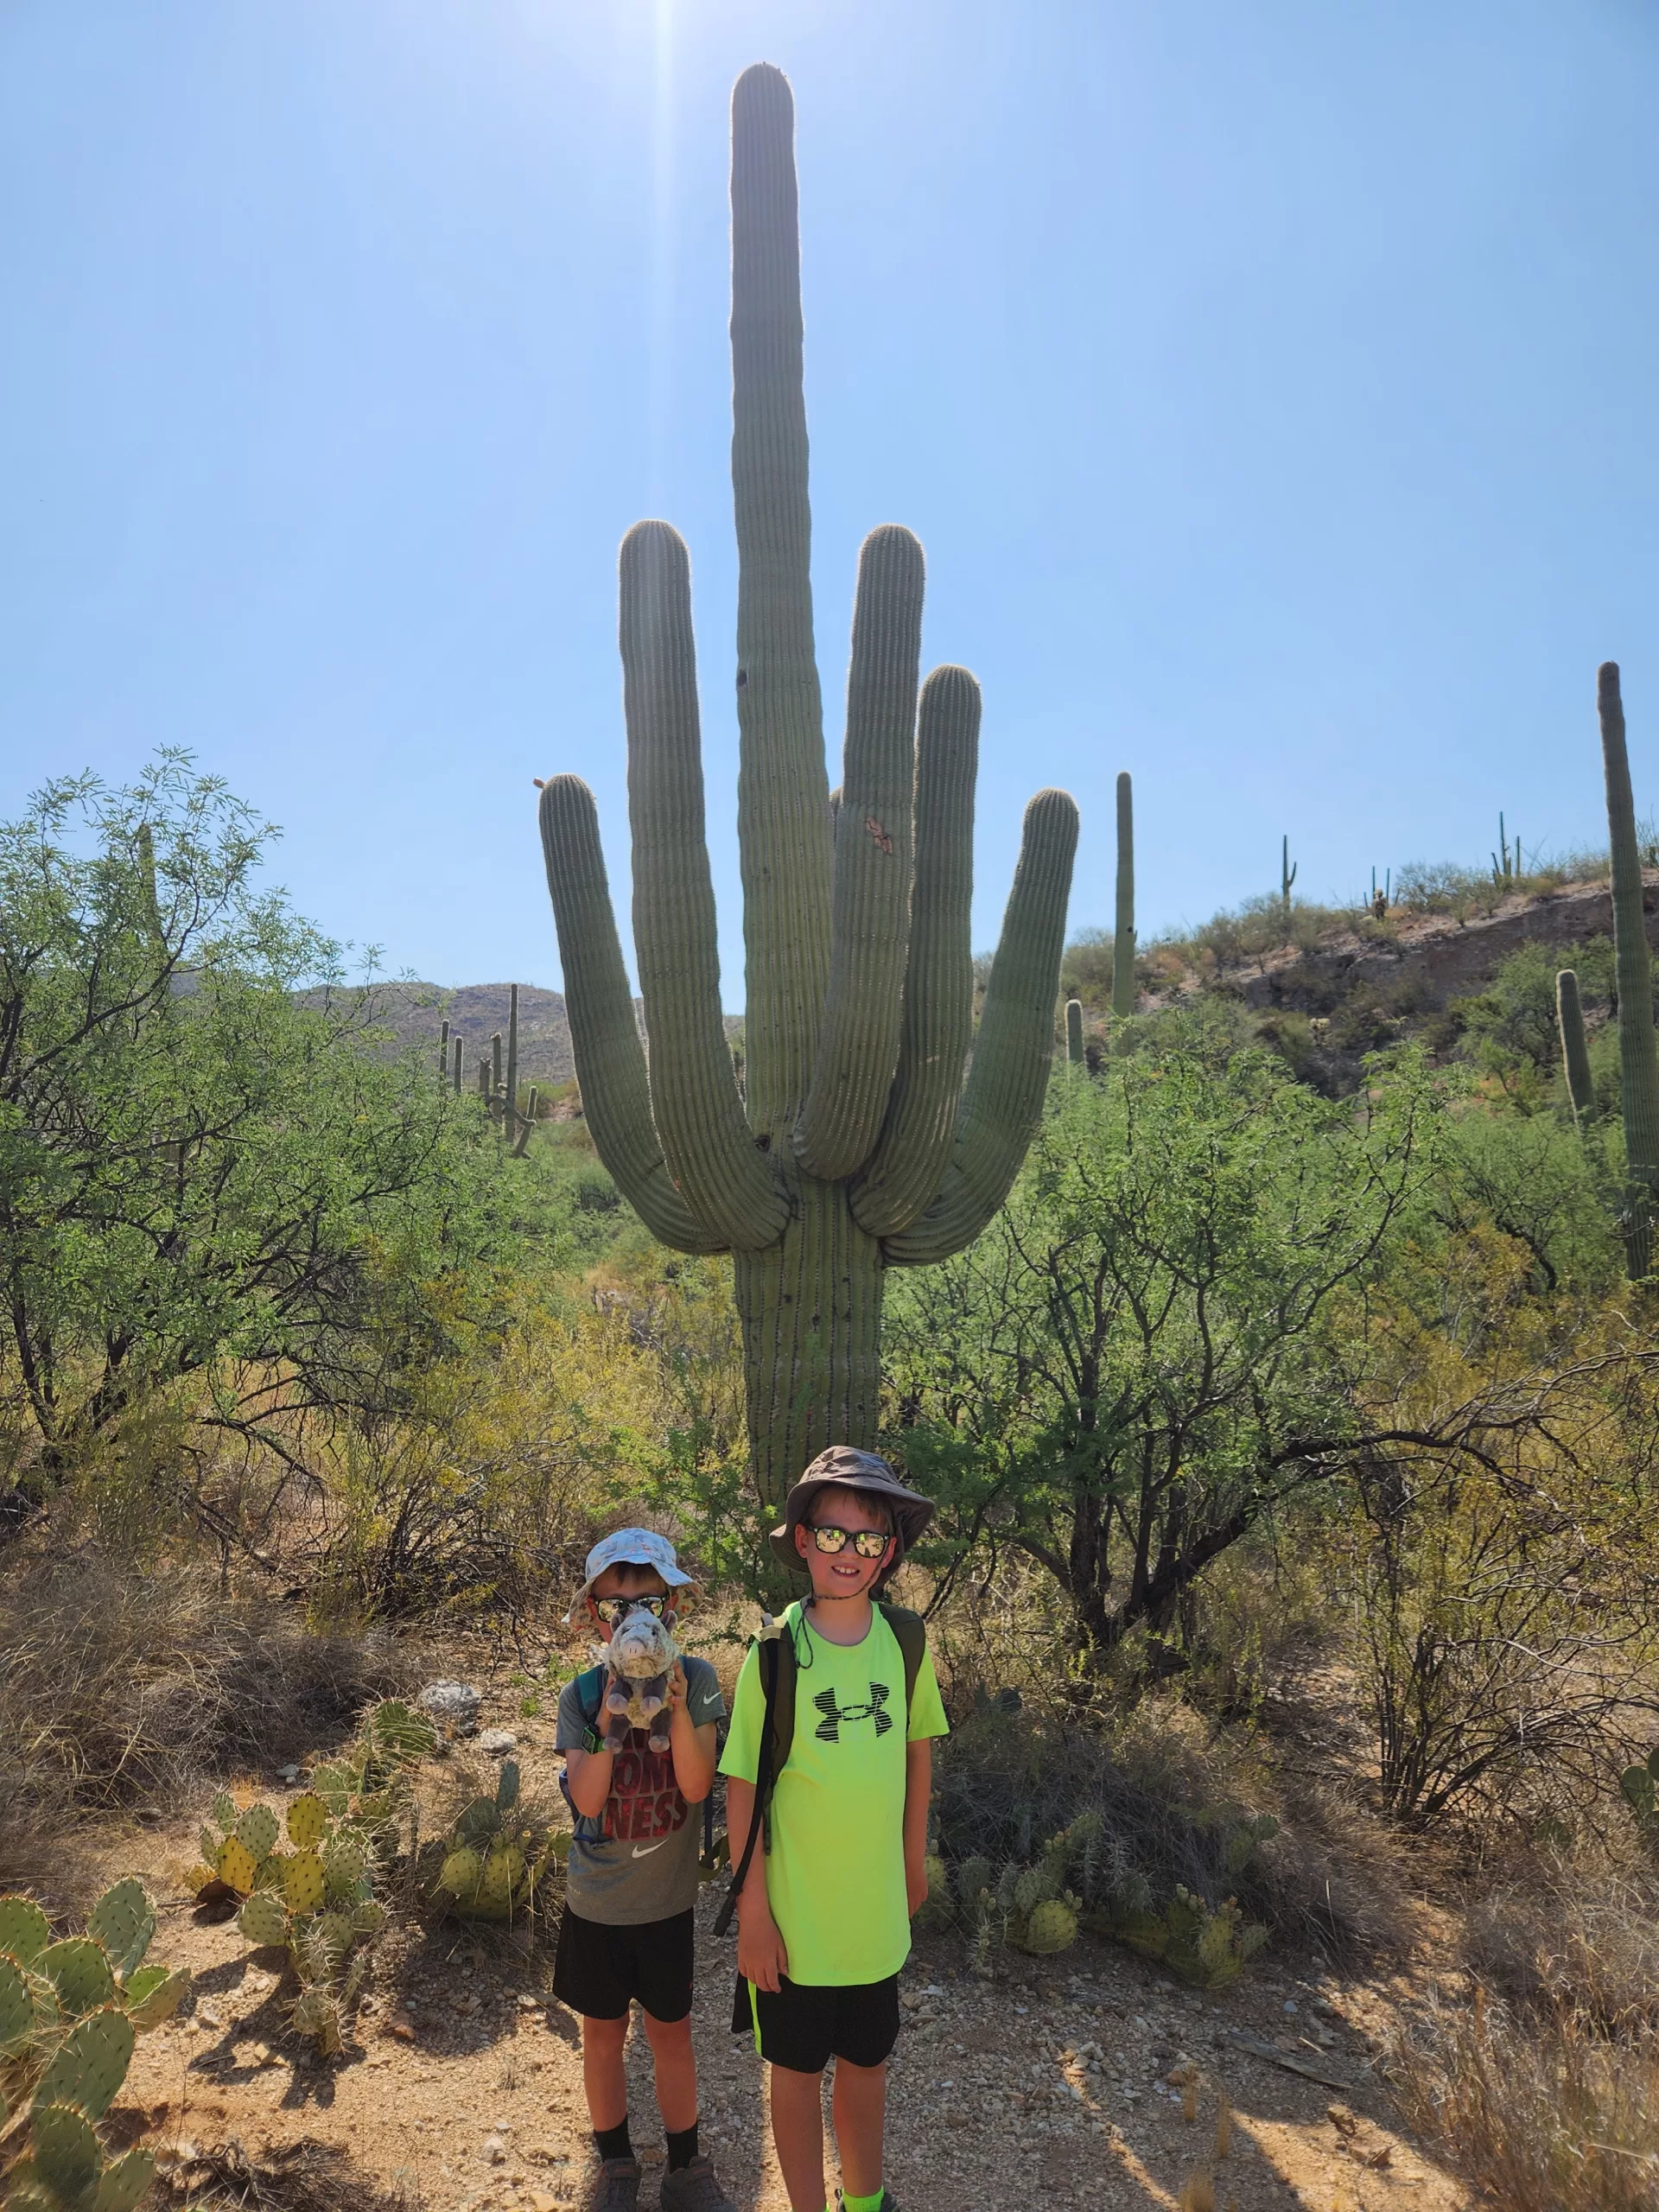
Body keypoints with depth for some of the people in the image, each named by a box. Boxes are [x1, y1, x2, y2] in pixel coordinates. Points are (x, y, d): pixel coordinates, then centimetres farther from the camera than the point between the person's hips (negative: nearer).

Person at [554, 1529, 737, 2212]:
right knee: (603, 2033, 17)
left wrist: (677, 1708, -34)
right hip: (596, 1902, 1)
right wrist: (610, 1719, -34)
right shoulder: (581, 1695, -12)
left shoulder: (695, 1679, -13)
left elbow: (696, 1787, -19)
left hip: (669, 1899, -1)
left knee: (671, 2032, 15)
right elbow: (587, 1799, -19)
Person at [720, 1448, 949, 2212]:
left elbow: (917, 1750, 6)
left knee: (866, 2063, 22)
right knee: (798, 2071, 16)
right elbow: (743, 1787, -12)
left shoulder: (907, 1642, -9)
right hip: (794, 1914, -3)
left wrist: (914, 1860, 13)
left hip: (877, 1912, 3)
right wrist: (753, 1912, -10)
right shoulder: (775, 1654, -18)